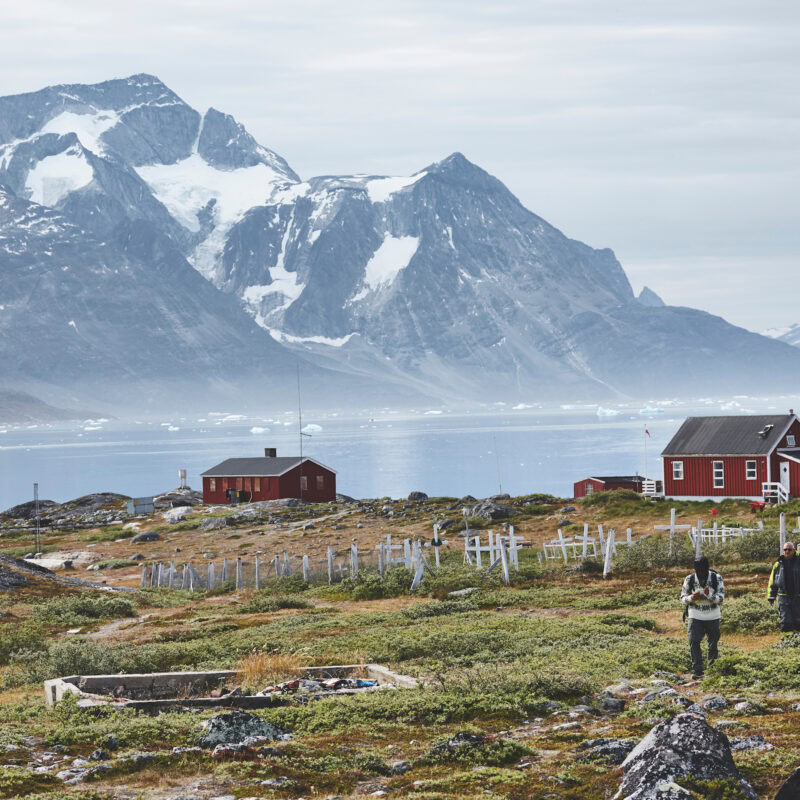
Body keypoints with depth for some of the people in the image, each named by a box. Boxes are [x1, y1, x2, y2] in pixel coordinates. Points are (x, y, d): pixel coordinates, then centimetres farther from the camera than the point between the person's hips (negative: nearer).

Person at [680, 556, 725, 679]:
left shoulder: (716, 578, -10)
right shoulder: (689, 579, -6)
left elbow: (720, 598, -12)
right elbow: (683, 598, -1)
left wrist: (709, 595, -32)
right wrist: (691, 598, -23)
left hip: (713, 616, 0)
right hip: (695, 616, 0)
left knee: (713, 642, 14)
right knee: (694, 642, -11)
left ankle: (712, 663, 40)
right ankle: (697, 670, -9)